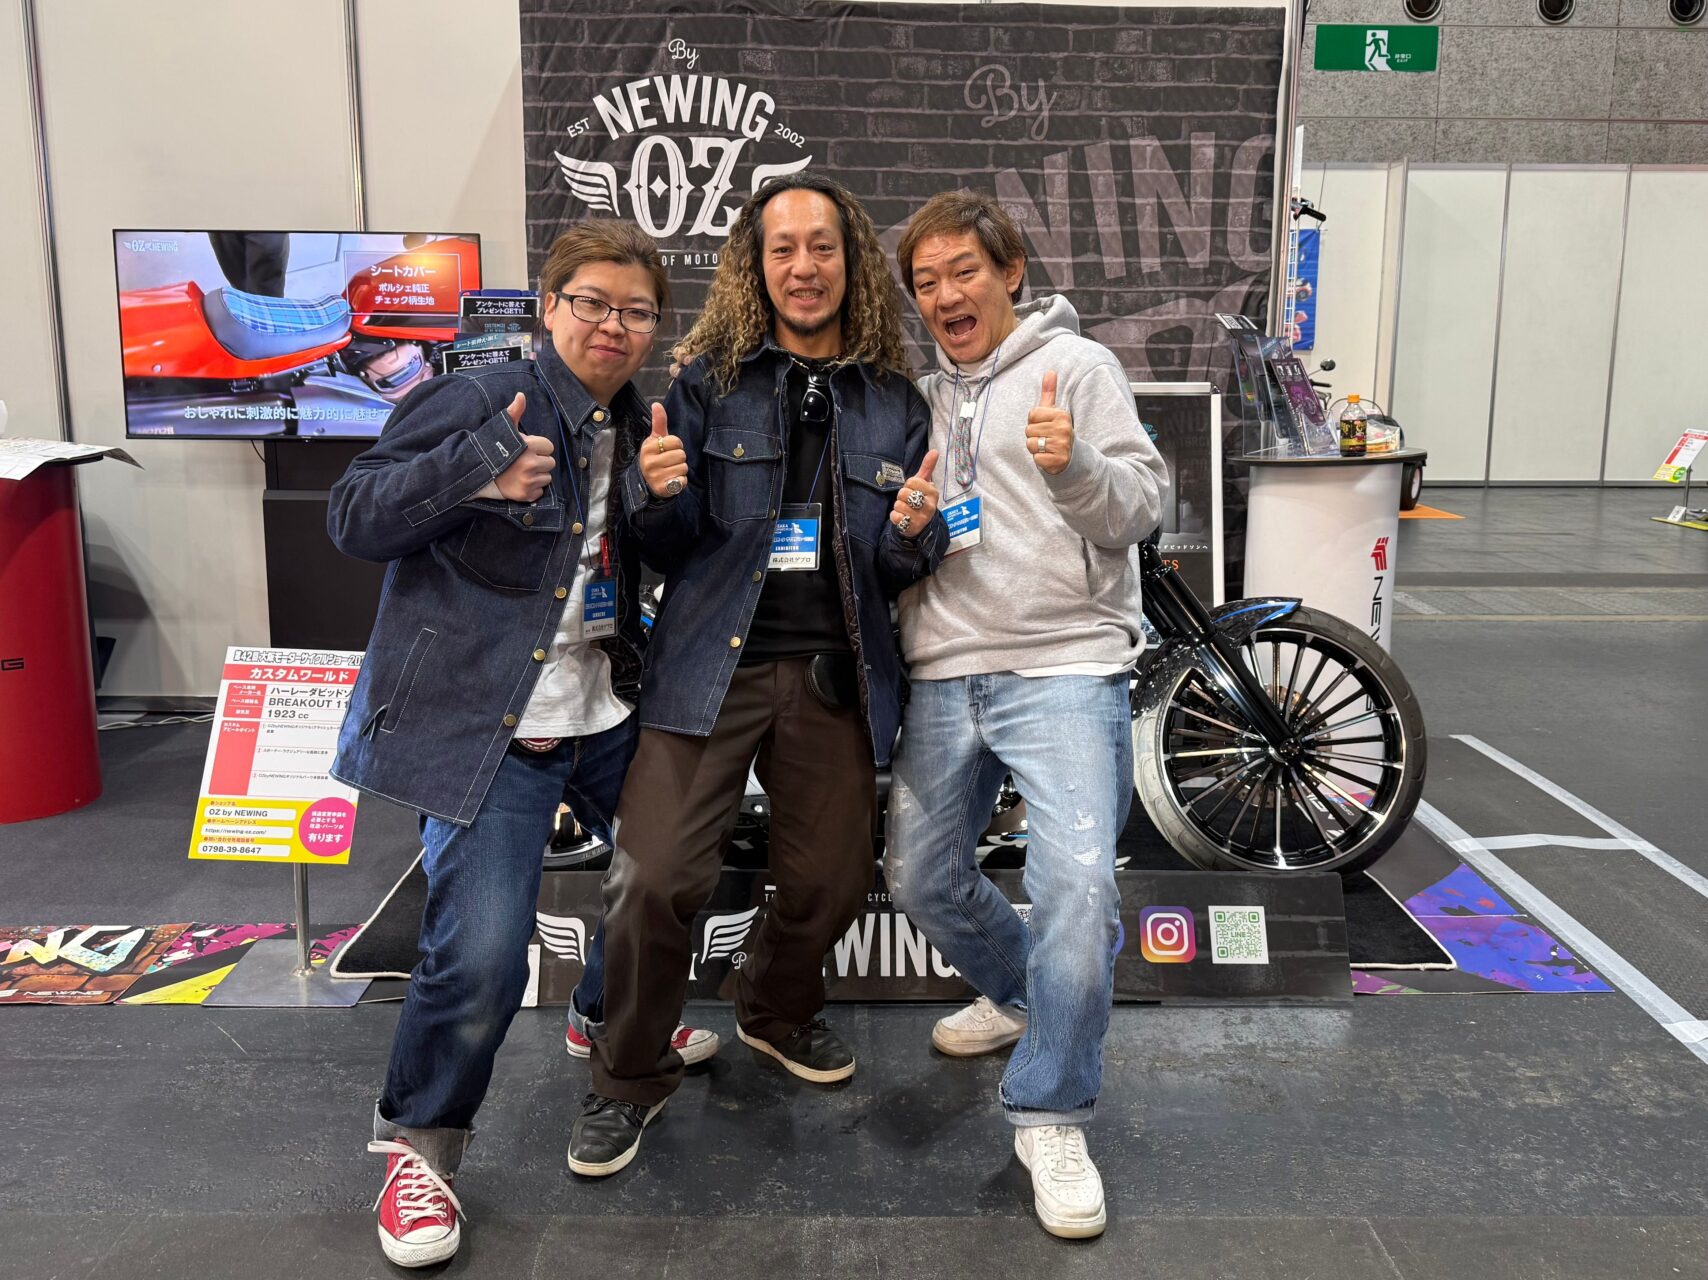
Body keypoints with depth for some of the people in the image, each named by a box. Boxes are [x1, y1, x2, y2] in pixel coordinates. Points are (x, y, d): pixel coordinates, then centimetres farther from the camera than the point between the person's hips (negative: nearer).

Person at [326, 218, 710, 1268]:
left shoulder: (639, 426, 10)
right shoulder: (476, 403, -11)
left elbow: (652, 571, 12)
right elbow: (355, 521, -13)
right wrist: (475, 471, -28)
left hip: (606, 712, 8)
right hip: (486, 727, -7)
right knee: (481, 957, -14)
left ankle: (612, 1017, 51)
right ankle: (419, 1148, 14)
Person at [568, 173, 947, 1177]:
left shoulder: (895, 401, 9)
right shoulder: (711, 380, 3)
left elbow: (898, 573, 11)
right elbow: (670, 546, 3)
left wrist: (914, 530, -11)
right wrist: (658, 493, -19)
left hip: (836, 677, 3)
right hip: (713, 666, -2)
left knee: (831, 881, 9)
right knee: (657, 879, -11)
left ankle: (780, 1013, 42)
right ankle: (633, 1075, 15)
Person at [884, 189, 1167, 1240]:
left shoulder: (1076, 366, 1)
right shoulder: (923, 400, 18)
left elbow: (1138, 512, -6)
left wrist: (1075, 465, -25)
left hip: (1064, 665, -6)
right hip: (944, 673, 6)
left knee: (1078, 884, -19)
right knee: (922, 878, 13)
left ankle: (1053, 1116, -1)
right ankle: (1019, 996, 41)